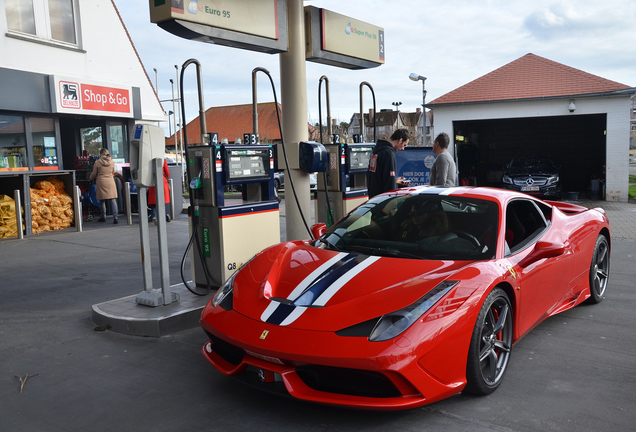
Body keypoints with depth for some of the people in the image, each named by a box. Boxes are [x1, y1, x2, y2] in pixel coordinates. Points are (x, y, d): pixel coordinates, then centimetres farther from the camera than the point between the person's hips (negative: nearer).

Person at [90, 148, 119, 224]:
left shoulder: (97, 162, -5)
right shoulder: (112, 162, 4)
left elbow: (94, 174, 3)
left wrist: (90, 178, 25)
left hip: (101, 182, -2)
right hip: (110, 182, 2)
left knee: (102, 200, 11)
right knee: (112, 200, -1)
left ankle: (103, 217, 20)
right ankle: (115, 218, -11)